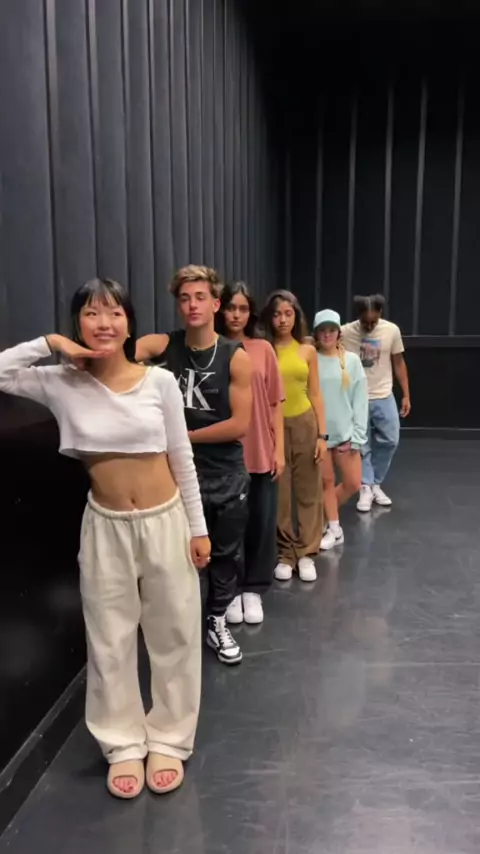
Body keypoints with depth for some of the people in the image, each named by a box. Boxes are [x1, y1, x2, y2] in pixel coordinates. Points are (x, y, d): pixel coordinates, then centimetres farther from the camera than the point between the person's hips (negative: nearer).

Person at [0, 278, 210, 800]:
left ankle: (168, 740, 33)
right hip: (106, 527, 1)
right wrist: (49, 345, -13)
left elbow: (182, 459, -1)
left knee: (173, 635, 12)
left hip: (166, 521, 0)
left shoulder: (159, 381, -7)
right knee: (110, 641, 12)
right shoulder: (61, 385, -5)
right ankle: (123, 745, 33)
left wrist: (197, 527, 1)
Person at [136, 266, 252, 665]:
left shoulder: (236, 357, -11)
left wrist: (184, 436, -11)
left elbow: (239, 425, -14)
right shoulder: (163, 345, -7)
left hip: (225, 475, 0)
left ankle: (217, 621, 38)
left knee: (226, 554, 15)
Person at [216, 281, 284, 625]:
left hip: (261, 452, 2)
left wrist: (279, 449, 0)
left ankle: (253, 589, 26)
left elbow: (275, 403, 4)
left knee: (261, 522, 10)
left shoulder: (264, 349, 2)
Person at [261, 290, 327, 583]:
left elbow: (315, 395, 6)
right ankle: (285, 554, 18)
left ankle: (306, 553, 18)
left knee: (308, 492, 6)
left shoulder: (308, 351, 5)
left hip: (305, 425, 2)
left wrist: (322, 435, 1)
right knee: (278, 494, 5)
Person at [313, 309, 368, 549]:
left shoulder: (352, 360, 0)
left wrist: (356, 435, -4)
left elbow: (360, 399, 0)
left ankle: (324, 514, 28)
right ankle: (334, 529, 23)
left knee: (353, 484, 5)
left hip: (345, 431, 2)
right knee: (326, 481, 8)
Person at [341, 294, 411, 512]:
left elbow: (399, 363, 3)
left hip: (384, 397, 2)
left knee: (389, 441, 6)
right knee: (361, 445, 3)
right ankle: (366, 488, 14)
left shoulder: (392, 331, -7)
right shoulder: (345, 332, -13)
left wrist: (406, 395, 3)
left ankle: (376, 484, 22)